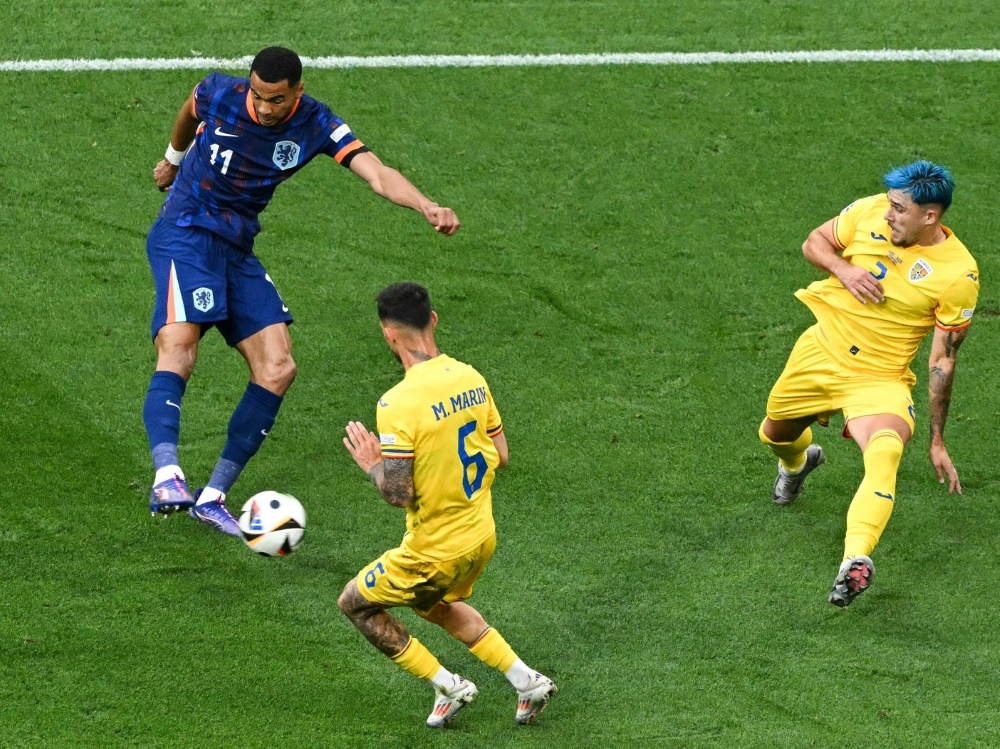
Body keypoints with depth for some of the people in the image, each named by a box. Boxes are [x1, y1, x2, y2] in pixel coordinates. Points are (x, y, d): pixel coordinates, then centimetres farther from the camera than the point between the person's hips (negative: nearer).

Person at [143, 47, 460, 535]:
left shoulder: (316, 125, -8)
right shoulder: (219, 94, -10)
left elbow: (375, 173, -21)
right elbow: (190, 110, 16)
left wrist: (427, 207, -38)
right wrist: (174, 158, 34)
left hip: (237, 250, 4)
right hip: (185, 234, -4)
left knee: (277, 368, -6)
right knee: (178, 349, -26)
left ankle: (213, 495, -1)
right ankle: (166, 476, -44)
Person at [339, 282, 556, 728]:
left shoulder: (399, 403, -26)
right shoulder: (470, 377, -3)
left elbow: (398, 494, -26)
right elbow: (500, 456, 7)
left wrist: (372, 464, -7)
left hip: (435, 550, -7)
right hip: (482, 536, 7)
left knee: (355, 603, 16)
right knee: (436, 605, 35)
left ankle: (447, 687, 15)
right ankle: (526, 681, 27)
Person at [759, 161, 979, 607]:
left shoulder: (959, 274, -17)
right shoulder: (871, 211, -8)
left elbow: (942, 360, -11)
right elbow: (814, 243, 8)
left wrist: (937, 442, -8)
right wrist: (842, 269, -16)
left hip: (879, 379, -5)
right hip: (819, 352, 5)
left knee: (885, 452, -34)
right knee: (775, 435, 23)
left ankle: (855, 561, -48)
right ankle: (798, 462, 62)